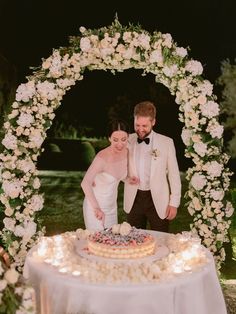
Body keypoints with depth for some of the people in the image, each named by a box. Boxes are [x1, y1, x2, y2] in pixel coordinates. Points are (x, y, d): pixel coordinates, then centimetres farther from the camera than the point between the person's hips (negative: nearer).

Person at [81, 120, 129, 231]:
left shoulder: (126, 152, -6)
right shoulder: (102, 157, -27)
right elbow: (85, 183, -38)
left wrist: (128, 179, -6)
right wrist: (96, 207, -44)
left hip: (112, 205, 7)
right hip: (95, 206, -7)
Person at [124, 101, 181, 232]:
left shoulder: (166, 142, -5)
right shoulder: (128, 141, 1)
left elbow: (174, 174, -1)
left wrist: (174, 203, -2)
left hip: (158, 200, -2)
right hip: (134, 200, 2)